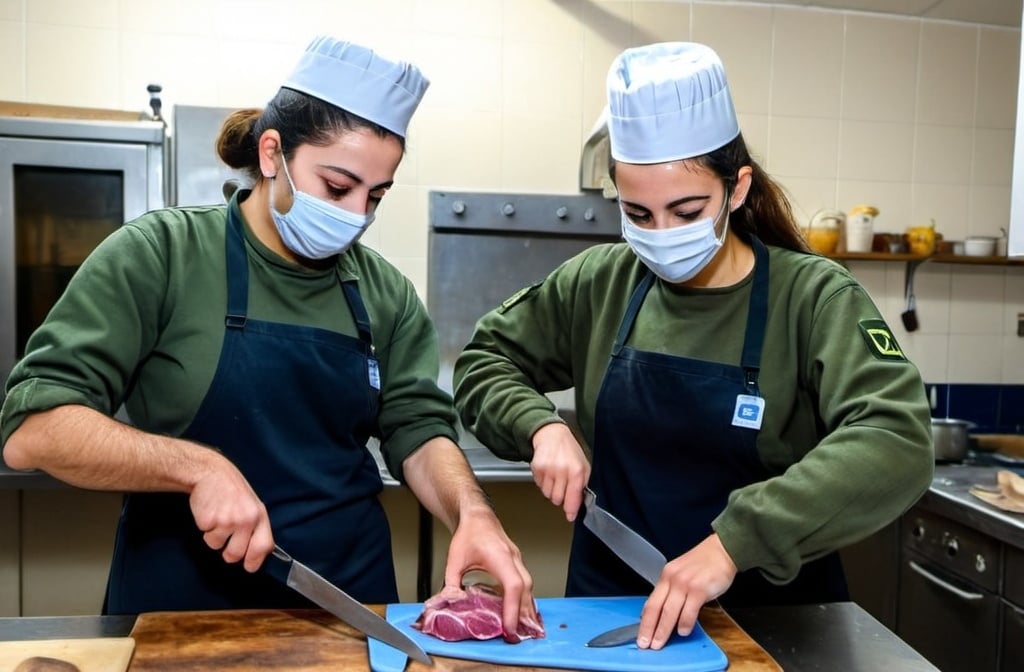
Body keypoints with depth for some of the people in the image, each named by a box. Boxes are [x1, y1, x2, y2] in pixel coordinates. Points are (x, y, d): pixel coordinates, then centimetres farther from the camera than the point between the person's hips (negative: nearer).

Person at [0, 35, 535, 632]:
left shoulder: (386, 292, 1)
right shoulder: (159, 254, -11)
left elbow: (419, 430, -2)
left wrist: (473, 513, -21)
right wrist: (198, 467, -27)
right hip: (181, 605, -3)